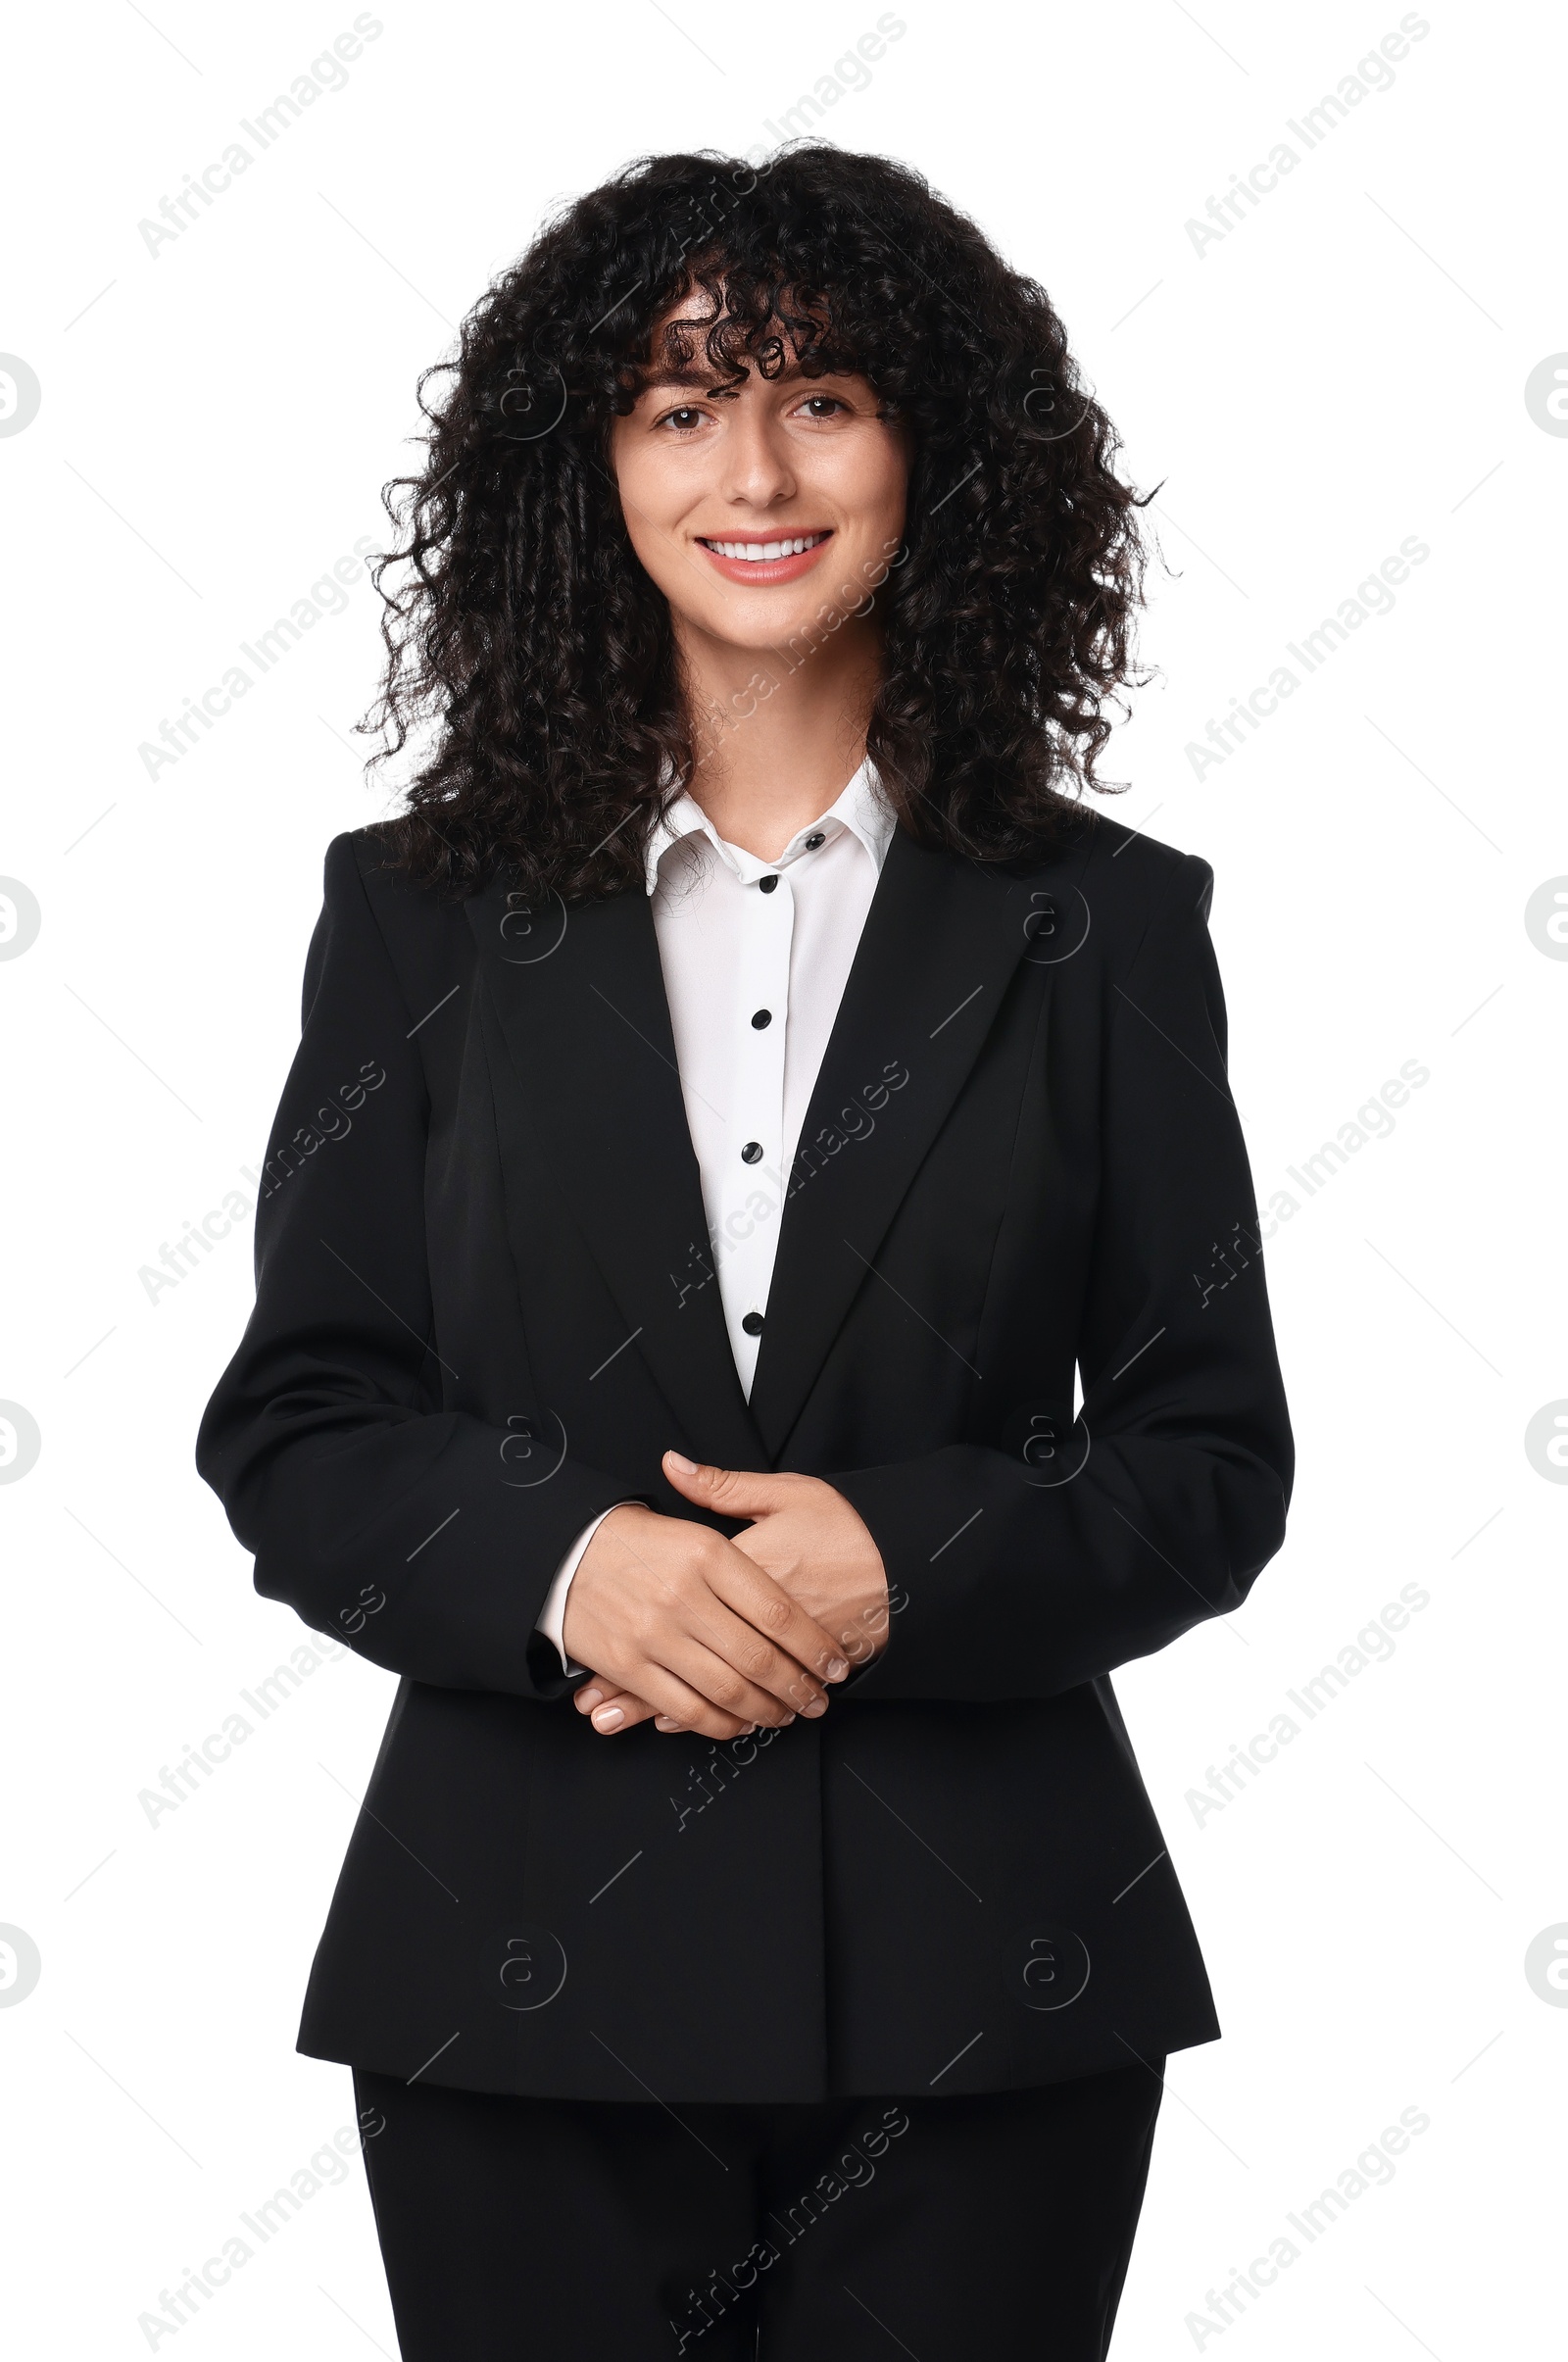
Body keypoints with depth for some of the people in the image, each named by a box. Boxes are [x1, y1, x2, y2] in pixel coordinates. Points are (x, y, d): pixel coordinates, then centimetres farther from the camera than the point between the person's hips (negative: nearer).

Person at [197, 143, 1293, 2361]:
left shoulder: (1104, 924, 4)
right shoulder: (424, 911, 6)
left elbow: (1214, 1455, 3)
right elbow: (293, 1430, 4)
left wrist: (911, 1560, -14)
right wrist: (564, 1564, -15)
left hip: (980, 1997, 0)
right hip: (528, 1978, 0)